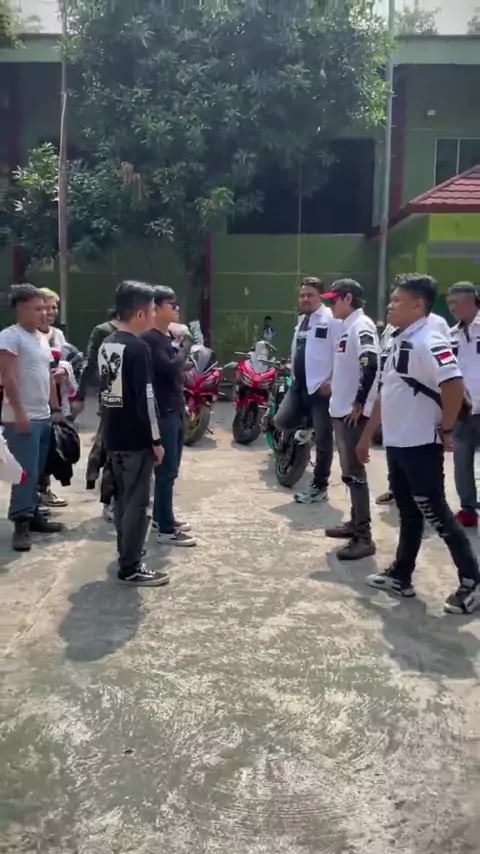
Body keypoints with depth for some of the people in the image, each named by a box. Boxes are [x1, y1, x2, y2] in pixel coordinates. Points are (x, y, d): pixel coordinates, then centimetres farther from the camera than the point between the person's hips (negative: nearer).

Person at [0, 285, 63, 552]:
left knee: (37, 471, 12)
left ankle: (33, 515, 21)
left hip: (44, 417, 8)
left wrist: (55, 409, 17)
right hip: (22, 418, -8)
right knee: (26, 472, -8)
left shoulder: (42, 339, 16)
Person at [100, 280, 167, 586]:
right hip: (136, 438, -9)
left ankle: (127, 551, 31)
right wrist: (156, 440, -14)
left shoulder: (106, 345, 10)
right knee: (137, 502, -2)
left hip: (113, 435, 9)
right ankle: (131, 568, 4)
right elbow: (145, 398, -20)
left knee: (122, 496, 18)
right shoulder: (137, 348, -18)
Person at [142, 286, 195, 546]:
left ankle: (161, 517, 28)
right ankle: (166, 529, 0)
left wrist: (182, 405, 14)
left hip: (175, 410, 9)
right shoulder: (149, 339, -14)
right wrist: (185, 347, -9)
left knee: (170, 469, 16)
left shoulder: (168, 337, 15)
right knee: (166, 470, -6)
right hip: (162, 413, -9)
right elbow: (170, 368, -25)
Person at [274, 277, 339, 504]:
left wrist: (331, 381, -20)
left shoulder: (331, 319, -11)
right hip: (299, 384, 8)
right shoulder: (301, 319, 17)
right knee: (282, 421, -8)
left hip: (321, 386, -8)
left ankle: (319, 487, 10)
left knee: (322, 439, 1)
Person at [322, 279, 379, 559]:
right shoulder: (347, 326, 16)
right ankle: (356, 523, 29)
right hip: (342, 409, 10)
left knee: (355, 472, -9)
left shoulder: (361, 326, -15)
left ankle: (364, 537, -4)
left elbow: (371, 365, -27)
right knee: (349, 471, 17)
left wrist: (359, 404, -23)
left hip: (354, 412, -10)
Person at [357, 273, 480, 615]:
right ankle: (401, 576, 28)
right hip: (397, 443, 9)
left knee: (436, 513, -1)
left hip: (421, 446, -9)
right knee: (409, 513, 17)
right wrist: (367, 435, 20)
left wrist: (446, 431, -19)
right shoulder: (400, 341, 12)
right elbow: (387, 394, 18)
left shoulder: (429, 342, -18)